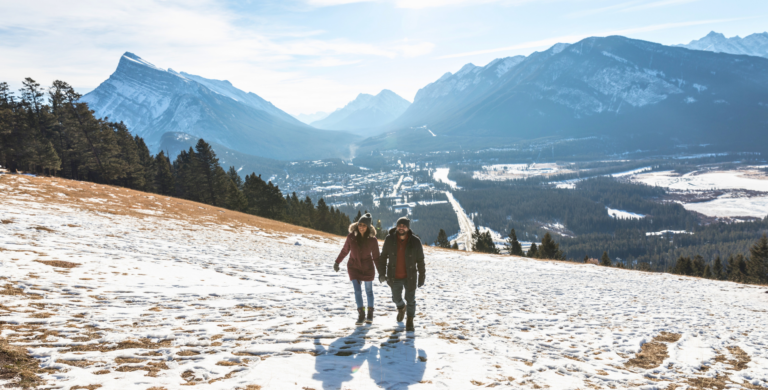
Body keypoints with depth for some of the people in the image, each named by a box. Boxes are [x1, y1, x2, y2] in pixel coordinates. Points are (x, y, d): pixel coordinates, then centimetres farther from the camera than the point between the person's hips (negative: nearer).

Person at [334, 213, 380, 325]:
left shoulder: (372, 240, -12)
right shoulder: (351, 237, -9)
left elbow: (376, 257, -4)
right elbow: (345, 250, 5)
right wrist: (337, 262, 9)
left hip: (368, 268, -1)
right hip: (354, 267, 1)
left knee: (369, 290, 10)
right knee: (357, 291, -6)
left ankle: (370, 314, 25)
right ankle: (361, 314, 1)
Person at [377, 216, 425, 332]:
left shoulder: (415, 241, -16)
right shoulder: (389, 239, -12)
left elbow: (420, 260, -7)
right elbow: (383, 257, -2)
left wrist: (421, 276, -3)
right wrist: (382, 273, -5)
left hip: (410, 276, -2)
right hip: (394, 277, 2)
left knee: (410, 299, 7)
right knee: (396, 298, 18)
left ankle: (410, 322, 27)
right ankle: (401, 307, 53)